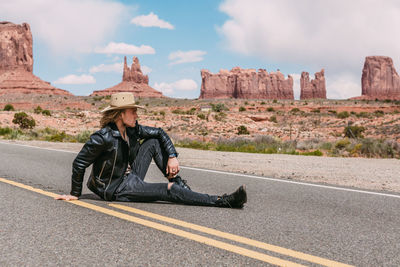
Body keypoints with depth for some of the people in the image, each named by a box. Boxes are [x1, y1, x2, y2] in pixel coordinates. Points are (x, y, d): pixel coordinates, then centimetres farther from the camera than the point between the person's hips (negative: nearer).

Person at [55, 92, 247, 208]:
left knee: (153, 142, -2)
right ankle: (224, 201, -20)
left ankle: (180, 185, -4)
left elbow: (160, 133, 9)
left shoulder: (133, 130, -3)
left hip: (130, 178, 8)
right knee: (169, 192, -20)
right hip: (115, 189, -8)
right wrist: (75, 194, -9)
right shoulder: (104, 137, -24)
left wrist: (172, 157, -5)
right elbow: (79, 163, -18)